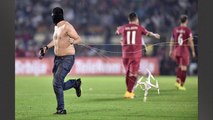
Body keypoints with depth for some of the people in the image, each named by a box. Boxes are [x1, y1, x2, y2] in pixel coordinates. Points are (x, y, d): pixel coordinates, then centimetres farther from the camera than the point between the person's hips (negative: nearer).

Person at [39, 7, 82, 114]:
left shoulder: (67, 26, -14)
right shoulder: (56, 27, 12)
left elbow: (78, 39, -16)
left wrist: (71, 41, -35)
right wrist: (46, 48, 23)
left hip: (67, 58, -9)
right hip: (58, 58, 9)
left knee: (57, 82, -18)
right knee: (59, 86, 8)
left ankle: (61, 109, -9)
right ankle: (75, 83, 35)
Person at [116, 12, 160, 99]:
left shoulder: (123, 28, 5)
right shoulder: (139, 28, 1)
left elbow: (117, 32, 29)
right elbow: (148, 33, 21)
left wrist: (118, 28, 55)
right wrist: (155, 35, 44)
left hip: (125, 54, 3)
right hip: (136, 54, -2)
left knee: (128, 72, 16)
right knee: (133, 74, -2)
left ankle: (129, 91, 23)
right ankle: (129, 92, -11)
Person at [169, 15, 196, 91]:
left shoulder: (175, 29, 6)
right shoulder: (187, 30, -9)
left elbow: (172, 41, 11)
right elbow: (190, 42, -10)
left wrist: (171, 51, 19)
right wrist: (193, 51, 0)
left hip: (176, 50, 5)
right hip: (184, 50, -5)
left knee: (180, 66, 21)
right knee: (184, 68, 1)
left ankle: (177, 81, 5)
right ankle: (181, 85, 1)